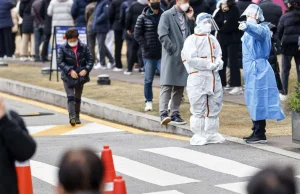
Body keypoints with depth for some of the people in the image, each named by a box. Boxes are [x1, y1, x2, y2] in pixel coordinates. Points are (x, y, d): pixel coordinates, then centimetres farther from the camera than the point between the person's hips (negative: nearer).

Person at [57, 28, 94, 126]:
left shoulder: (83, 47, -1)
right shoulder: (63, 48, -6)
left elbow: (90, 59, 1)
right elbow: (60, 62, -11)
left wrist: (86, 69, -15)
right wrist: (70, 71, -22)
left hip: (81, 76, 3)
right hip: (68, 77, -2)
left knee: (78, 97, 14)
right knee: (70, 96, -14)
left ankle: (77, 117, 26)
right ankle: (72, 116, -22)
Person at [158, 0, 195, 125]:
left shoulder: (187, 16, 16)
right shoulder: (167, 15, -4)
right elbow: (162, 35, -12)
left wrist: (191, 19, 1)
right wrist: (173, 50, -14)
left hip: (184, 57, 7)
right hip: (171, 57, -7)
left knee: (179, 87, 8)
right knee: (167, 85, -11)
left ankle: (175, 114, 13)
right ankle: (163, 113, -16)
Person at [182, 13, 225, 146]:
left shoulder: (213, 40, 15)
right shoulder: (191, 40, -5)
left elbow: (219, 55, 14)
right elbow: (191, 58, -15)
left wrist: (219, 63, -10)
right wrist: (209, 65, -18)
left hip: (214, 77, 7)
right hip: (198, 78, -7)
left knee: (214, 107, 11)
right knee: (199, 109, -4)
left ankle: (211, 134, 21)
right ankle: (198, 136, 2)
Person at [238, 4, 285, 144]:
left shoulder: (262, 28, -13)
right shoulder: (250, 31, 17)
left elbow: (257, 31, -36)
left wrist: (247, 27, -55)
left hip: (258, 69, -10)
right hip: (251, 70, 10)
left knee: (258, 102, -9)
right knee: (254, 103, 13)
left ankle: (260, 135, -7)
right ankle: (256, 132, 19)